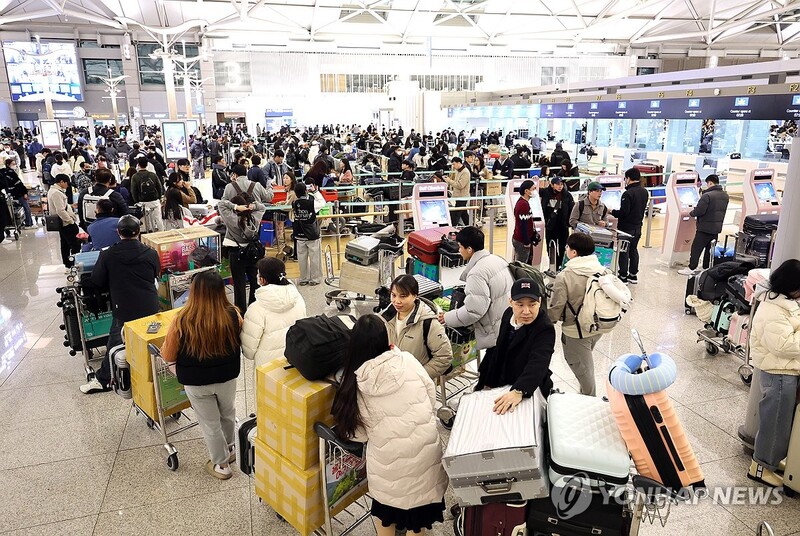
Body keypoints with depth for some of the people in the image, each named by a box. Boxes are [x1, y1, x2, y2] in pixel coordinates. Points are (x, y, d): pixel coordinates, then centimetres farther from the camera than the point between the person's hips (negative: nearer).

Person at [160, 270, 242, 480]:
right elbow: (240, 342, 0)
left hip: (195, 382, -1)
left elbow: (168, 356, -10)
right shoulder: (233, 315, -21)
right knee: (228, 414, 27)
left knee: (210, 423, 18)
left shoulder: (182, 322, -25)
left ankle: (221, 465, 34)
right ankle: (230, 449, 49)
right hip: (227, 377, 2)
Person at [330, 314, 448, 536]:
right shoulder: (407, 360, -11)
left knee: (386, 501, 27)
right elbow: (431, 396, 2)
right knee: (419, 499, 23)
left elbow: (359, 432, -3)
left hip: (389, 458, 0)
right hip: (424, 449, 0)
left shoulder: (355, 382, -11)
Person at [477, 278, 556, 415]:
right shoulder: (508, 314, -4)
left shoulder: (545, 329, -25)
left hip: (529, 393, -6)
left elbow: (537, 364, -41)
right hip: (499, 385, 6)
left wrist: (518, 391, -56)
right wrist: (484, 371, 20)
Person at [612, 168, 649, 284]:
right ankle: (633, 275, 24)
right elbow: (642, 208, 13)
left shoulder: (628, 193, -21)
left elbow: (624, 212, -22)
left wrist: (612, 211, -8)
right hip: (638, 226, 8)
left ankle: (623, 276, 5)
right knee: (633, 250, 17)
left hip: (626, 228, -8)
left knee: (624, 251, 1)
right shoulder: (645, 192, 5)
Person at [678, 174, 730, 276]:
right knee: (710, 248, 14)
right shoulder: (725, 195, 7)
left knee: (696, 248, 1)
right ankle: (707, 268, 20)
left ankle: (691, 268, 3)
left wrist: (691, 213, -4)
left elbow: (699, 211, -21)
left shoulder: (707, 195, -20)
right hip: (717, 227, 8)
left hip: (705, 227, -7)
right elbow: (722, 210, 14)